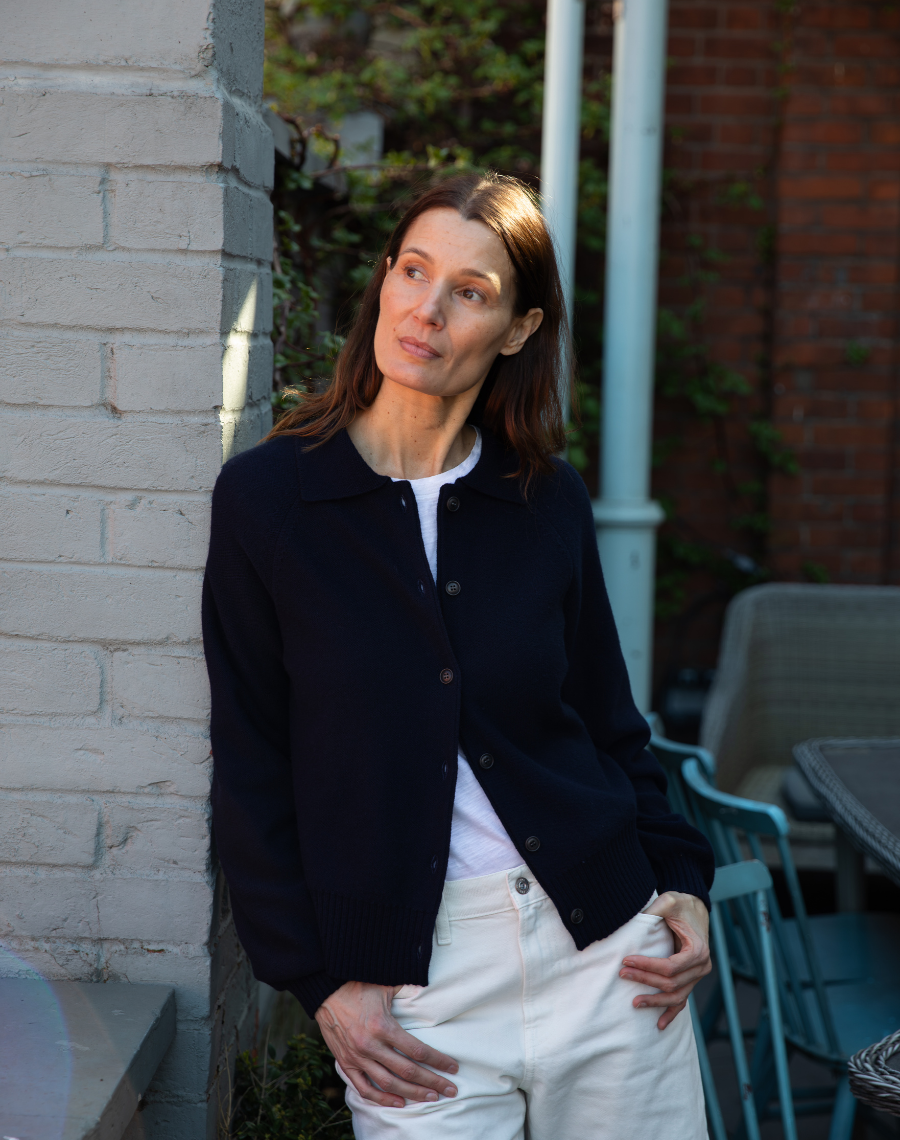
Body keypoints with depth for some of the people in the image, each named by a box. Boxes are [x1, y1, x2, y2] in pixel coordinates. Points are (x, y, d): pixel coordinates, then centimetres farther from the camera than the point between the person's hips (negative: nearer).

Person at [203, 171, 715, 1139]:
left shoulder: (549, 501, 3)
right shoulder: (265, 497, -4)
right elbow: (250, 769, -2)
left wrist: (681, 880, 2)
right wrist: (320, 983, -5)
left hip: (605, 947, 3)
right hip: (413, 976, -2)